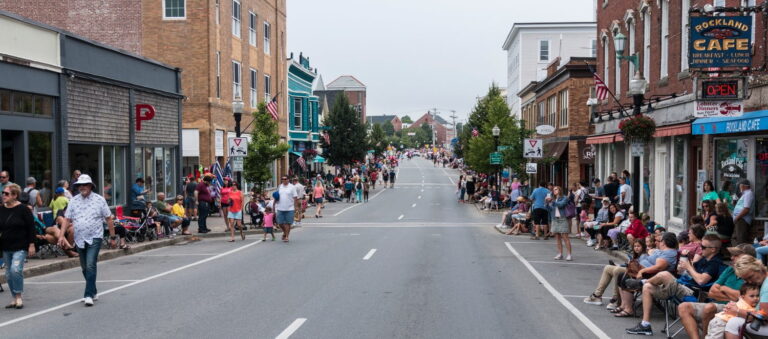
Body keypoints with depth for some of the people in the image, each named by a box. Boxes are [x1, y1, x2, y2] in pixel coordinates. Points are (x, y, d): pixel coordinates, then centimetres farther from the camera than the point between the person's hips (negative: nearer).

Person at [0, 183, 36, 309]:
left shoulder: (23, 209, -9)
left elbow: (31, 228, -7)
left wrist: (31, 244, -10)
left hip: (20, 247, -6)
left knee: (16, 270, -19)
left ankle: (19, 297, -5)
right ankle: (15, 299, 19)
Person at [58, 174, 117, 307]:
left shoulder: (99, 200, -2)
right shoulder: (74, 201, 7)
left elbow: (109, 219, 2)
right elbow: (67, 219, 8)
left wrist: (112, 237, 2)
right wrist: (62, 235, -4)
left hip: (94, 238, -4)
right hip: (80, 239, 5)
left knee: (90, 266, -16)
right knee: (85, 268, 12)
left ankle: (89, 295, -16)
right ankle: (93, 292, 26)